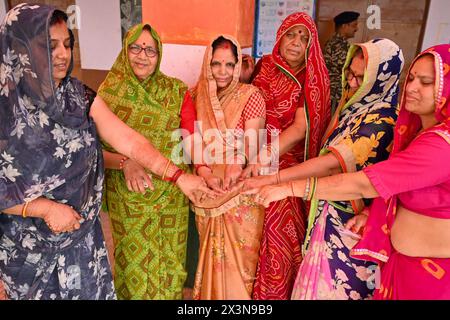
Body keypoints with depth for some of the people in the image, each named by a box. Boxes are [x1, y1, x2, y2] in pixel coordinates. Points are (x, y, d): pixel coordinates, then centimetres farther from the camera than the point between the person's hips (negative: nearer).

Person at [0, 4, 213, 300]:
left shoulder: (79, 96, -5)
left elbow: (128, 140, -12)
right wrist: (44, 208, -22)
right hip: (26, 243, -2)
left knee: (91, 292, 17)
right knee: (39, 293, 18)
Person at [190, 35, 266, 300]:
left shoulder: (251, 95, -5)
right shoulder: (198, 96, 6)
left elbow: (252, 139, -17)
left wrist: (237, 162, -37)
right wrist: (203, 171, -16)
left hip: (242, 188, -3)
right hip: (209, 189, 3)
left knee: (241, 252, 6)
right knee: (213, 252, 15)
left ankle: (242, 294, 27)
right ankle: (211, 293, 34)